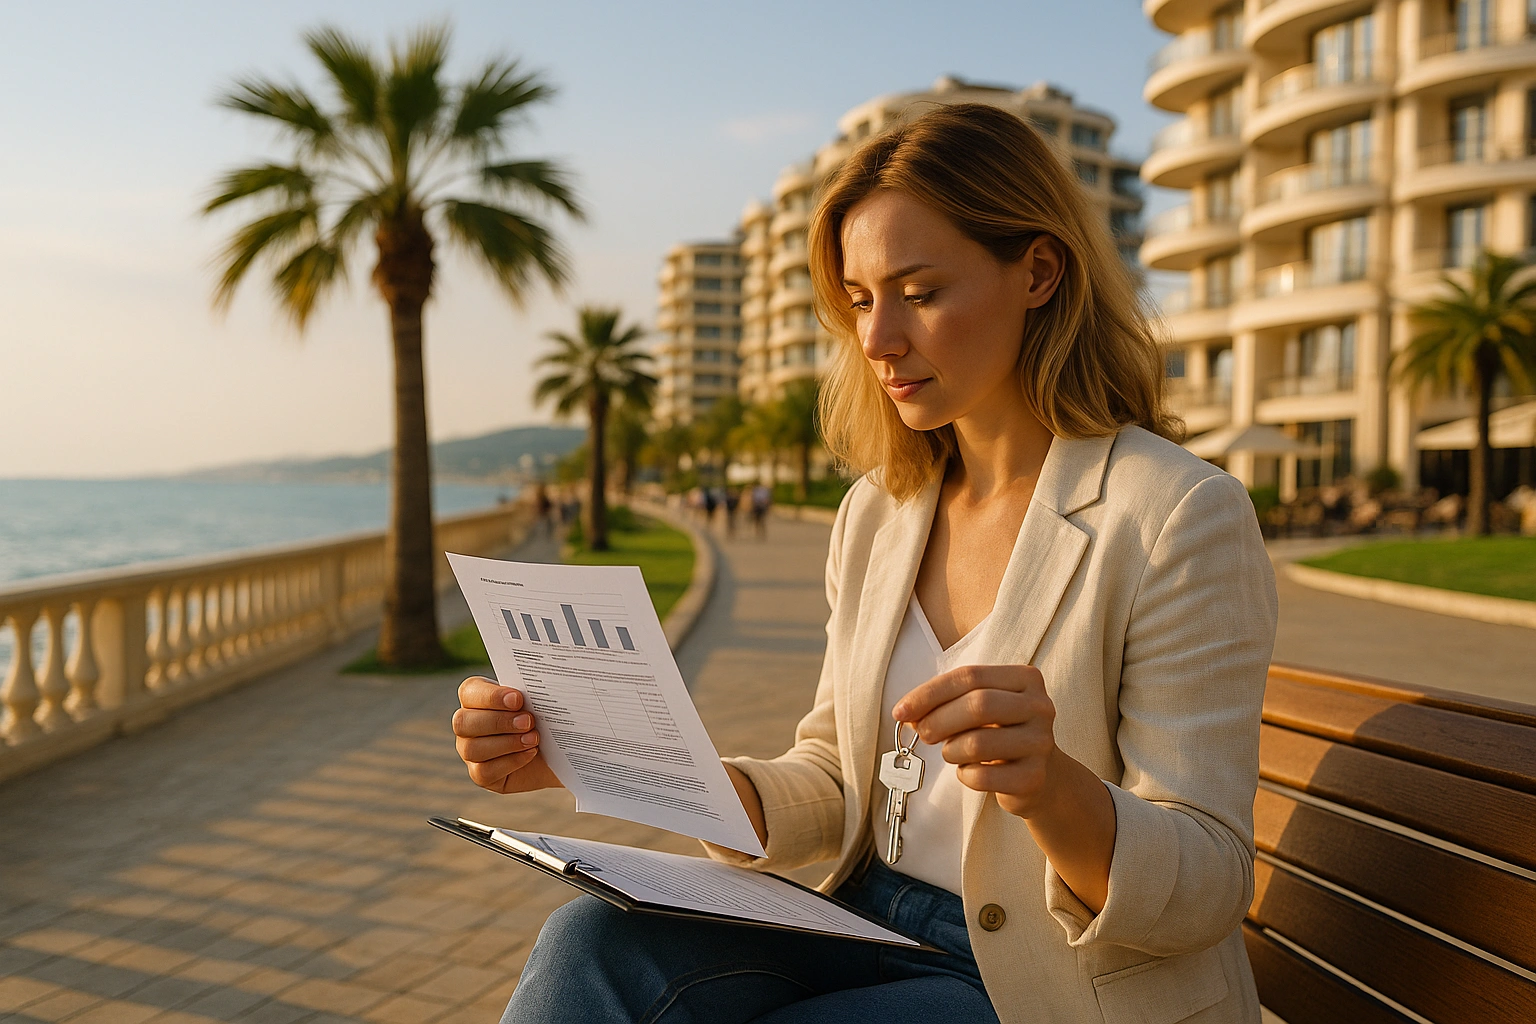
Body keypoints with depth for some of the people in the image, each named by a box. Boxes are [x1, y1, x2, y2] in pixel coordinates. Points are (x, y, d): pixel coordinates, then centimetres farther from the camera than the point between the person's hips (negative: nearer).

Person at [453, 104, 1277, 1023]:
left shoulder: (1180, 517, -13)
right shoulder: (878, 512, 7)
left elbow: (1201, 890, -13)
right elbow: (829, 789, 7)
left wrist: (1051, 787, -35)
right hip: (873, 930, 5)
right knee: (596, 942, -22)